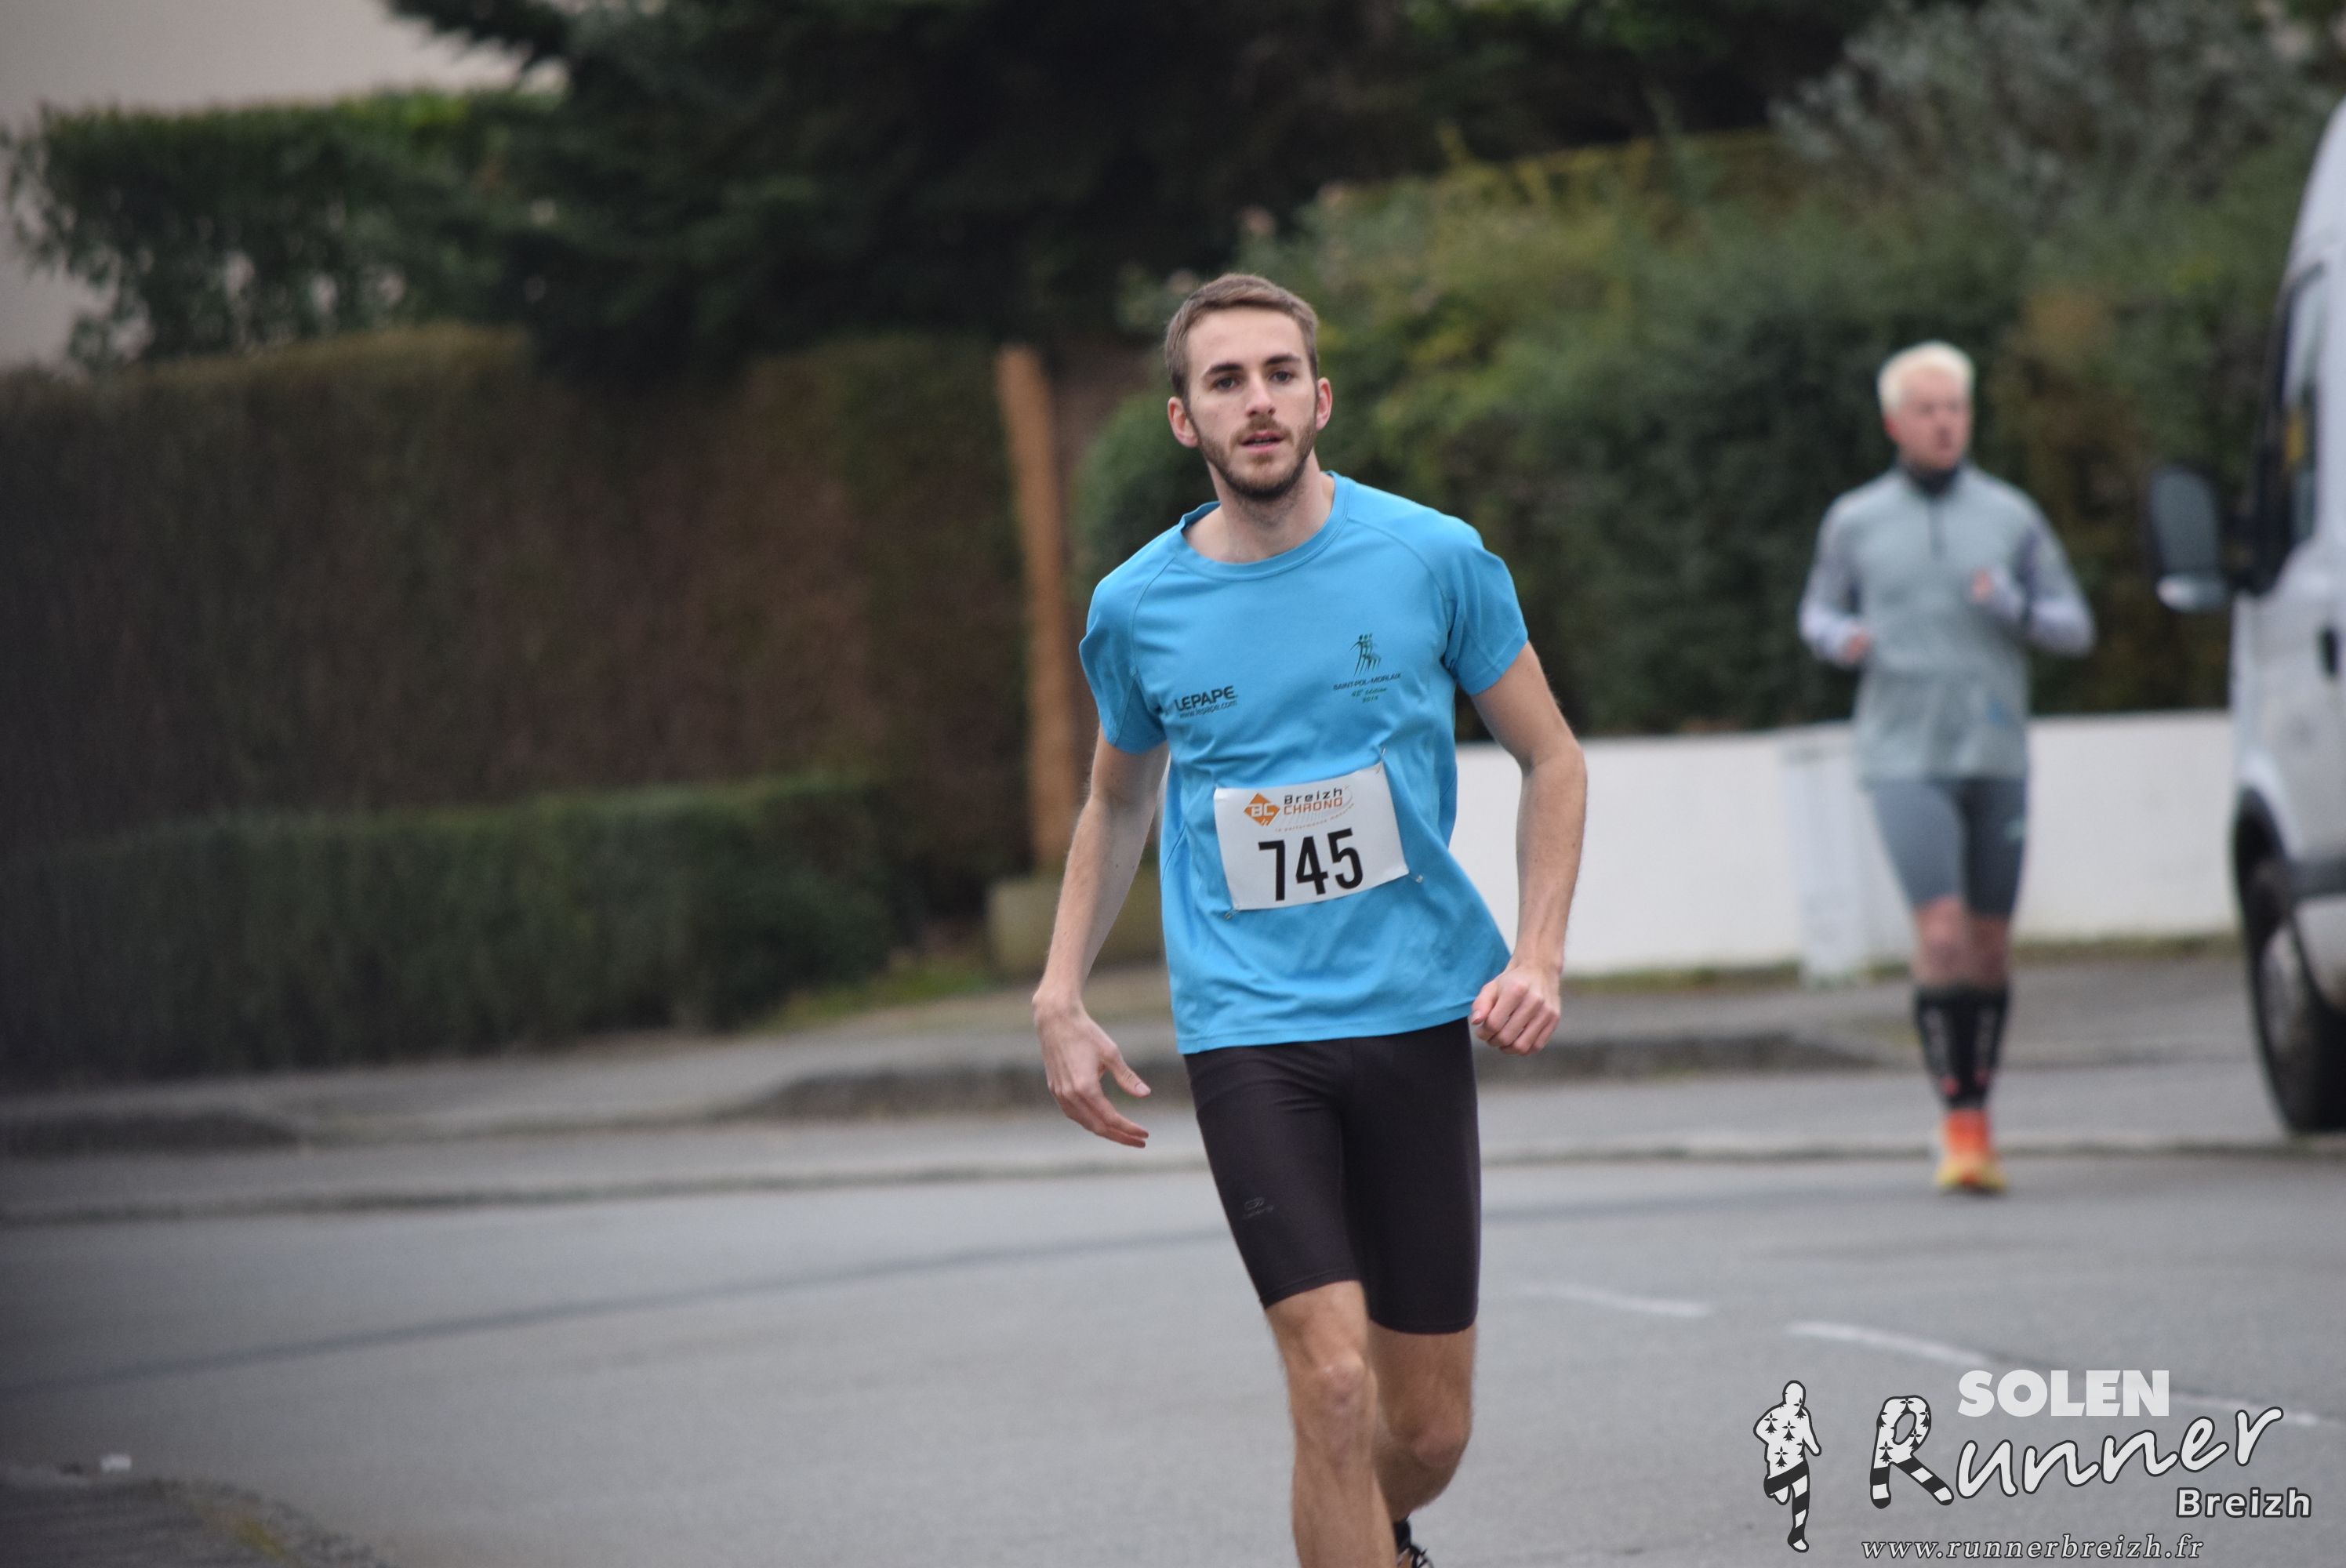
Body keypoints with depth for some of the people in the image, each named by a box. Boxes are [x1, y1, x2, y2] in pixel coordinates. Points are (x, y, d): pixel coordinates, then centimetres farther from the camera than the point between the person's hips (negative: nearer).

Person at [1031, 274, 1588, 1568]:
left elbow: (1550, 760, 9)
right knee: (1333, 1386, -18)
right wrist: (1061, 999, 11)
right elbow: (1116, 801, 20)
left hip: (1418, 1013, 1)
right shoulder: (1136, 608, 2)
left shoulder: (1433, 558, -2)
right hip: (1245, 1032, -1)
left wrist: (1539, 955, -5)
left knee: (1429, 1428, 6)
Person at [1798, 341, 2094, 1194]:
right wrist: (1841, 639, -6)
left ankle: (1977, 1111, 21)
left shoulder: (2011, 516, 6)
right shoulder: (1855, 521, 6)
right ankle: (1957, 1119, -10)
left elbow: (2076, 627, 7)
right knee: (1942, 932, -16)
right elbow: (1818, 612, 17)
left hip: (1995, 754, 2)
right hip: (1904, 757, -2)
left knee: (1990, 942, 7)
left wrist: (2015, 610, -14)